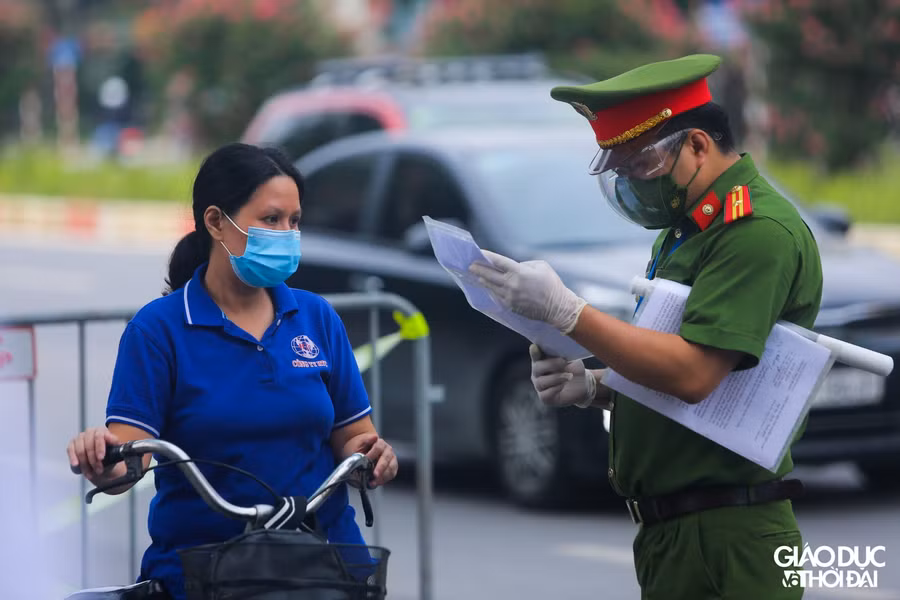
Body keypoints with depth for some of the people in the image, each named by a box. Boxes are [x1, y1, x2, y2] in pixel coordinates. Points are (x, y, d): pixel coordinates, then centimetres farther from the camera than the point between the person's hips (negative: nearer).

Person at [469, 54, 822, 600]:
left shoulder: (760, 231, -15)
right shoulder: (687, 227, 18)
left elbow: (693, 374, -24)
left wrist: (564, 310, -22)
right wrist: (592, 386, 3)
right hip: (669, 533, 10)